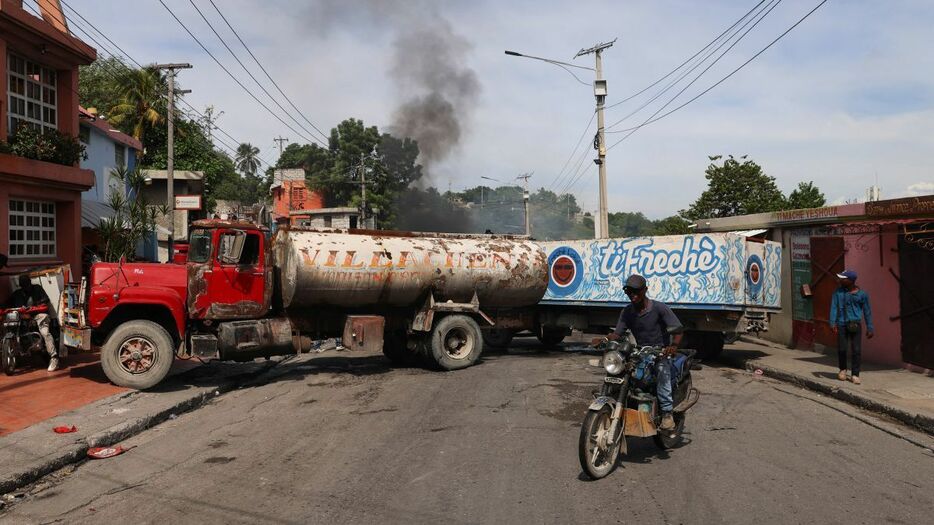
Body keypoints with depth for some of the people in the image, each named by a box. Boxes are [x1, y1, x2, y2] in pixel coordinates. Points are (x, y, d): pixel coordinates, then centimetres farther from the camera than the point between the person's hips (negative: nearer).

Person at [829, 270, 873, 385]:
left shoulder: (862, 294, 2)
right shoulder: (838, 292, 3)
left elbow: (867, 311, 8)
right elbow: (834, 307, 0)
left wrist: (870, 328, 7)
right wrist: (832, 323, -11)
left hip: (855, 325, 0)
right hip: (841, 324, 1)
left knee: (856, 350, -4)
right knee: (841, 349, 1)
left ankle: (855, 374, 6)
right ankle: (842, 369, 25)